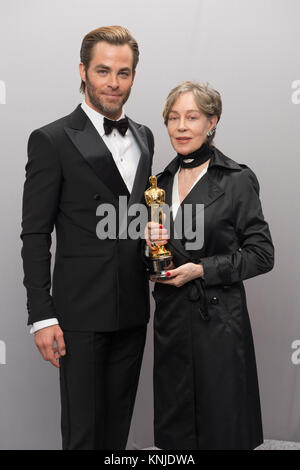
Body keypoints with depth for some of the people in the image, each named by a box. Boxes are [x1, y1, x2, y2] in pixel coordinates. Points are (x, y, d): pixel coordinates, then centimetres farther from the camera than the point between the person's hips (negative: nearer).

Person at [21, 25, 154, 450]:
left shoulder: (144, 137, 11)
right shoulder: (52, 140, -8)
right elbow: (35, 235, -10)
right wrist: (42, 316, -13)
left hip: (133, 309, 6)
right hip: (81, 311, -5)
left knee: (119, 420, 17)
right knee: (83, 427, 6)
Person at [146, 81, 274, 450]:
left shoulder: (237, 180, -6)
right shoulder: (162, 181, 9)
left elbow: (262, 254, -8)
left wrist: (201, 270, -15)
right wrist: (150, 243, -5)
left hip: (218, 317, -5)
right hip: (170, 317, 5)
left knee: (221, 426, 6)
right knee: (174, 430, 13)